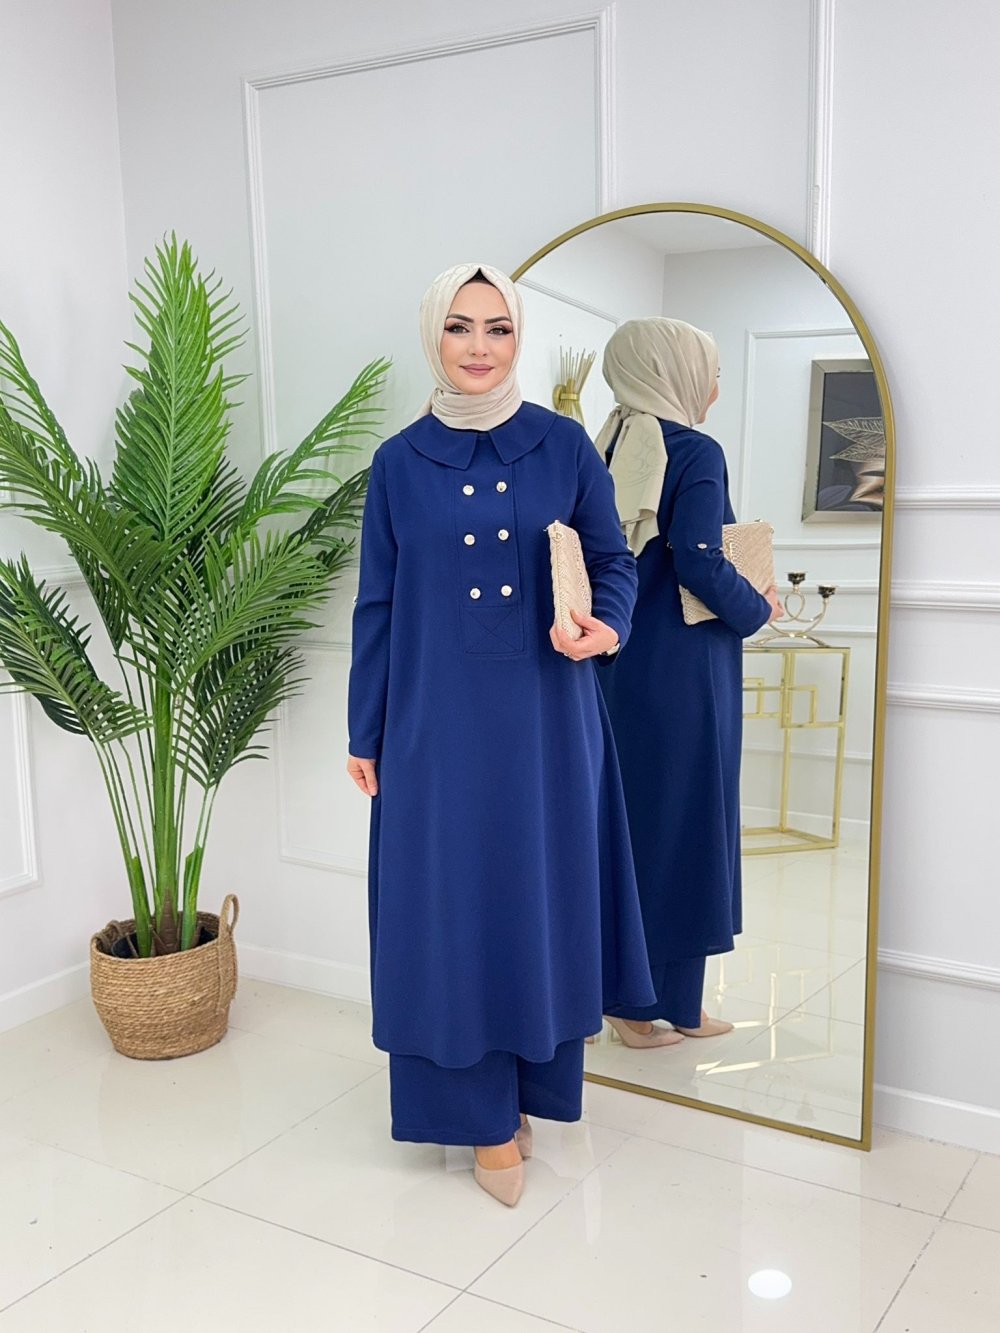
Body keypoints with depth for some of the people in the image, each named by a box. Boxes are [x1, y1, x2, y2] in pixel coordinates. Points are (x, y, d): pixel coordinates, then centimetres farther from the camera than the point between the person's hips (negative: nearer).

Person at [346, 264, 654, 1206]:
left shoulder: (564, 446, 2)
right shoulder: (400, 463, 2)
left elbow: (615, 562, 6)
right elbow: (377, 607, 4)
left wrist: (606, 627, -17)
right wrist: (364, 735, 4)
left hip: (546, 718, 1)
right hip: (440, 723, 0)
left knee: (540, 897, 9)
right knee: (454, 907, 4)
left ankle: (529, 1085, 30)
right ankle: (486, 1116, 20)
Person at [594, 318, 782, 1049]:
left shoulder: (610, 452, 9)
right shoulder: (696, 453, -12)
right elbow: (700, 564, -21)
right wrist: (760, 606, -4)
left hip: (619, 665, 8)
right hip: (681, 671, -7)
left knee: (627, 821, 15)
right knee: (680, 824, 3)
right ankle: (663, 1002, 13)